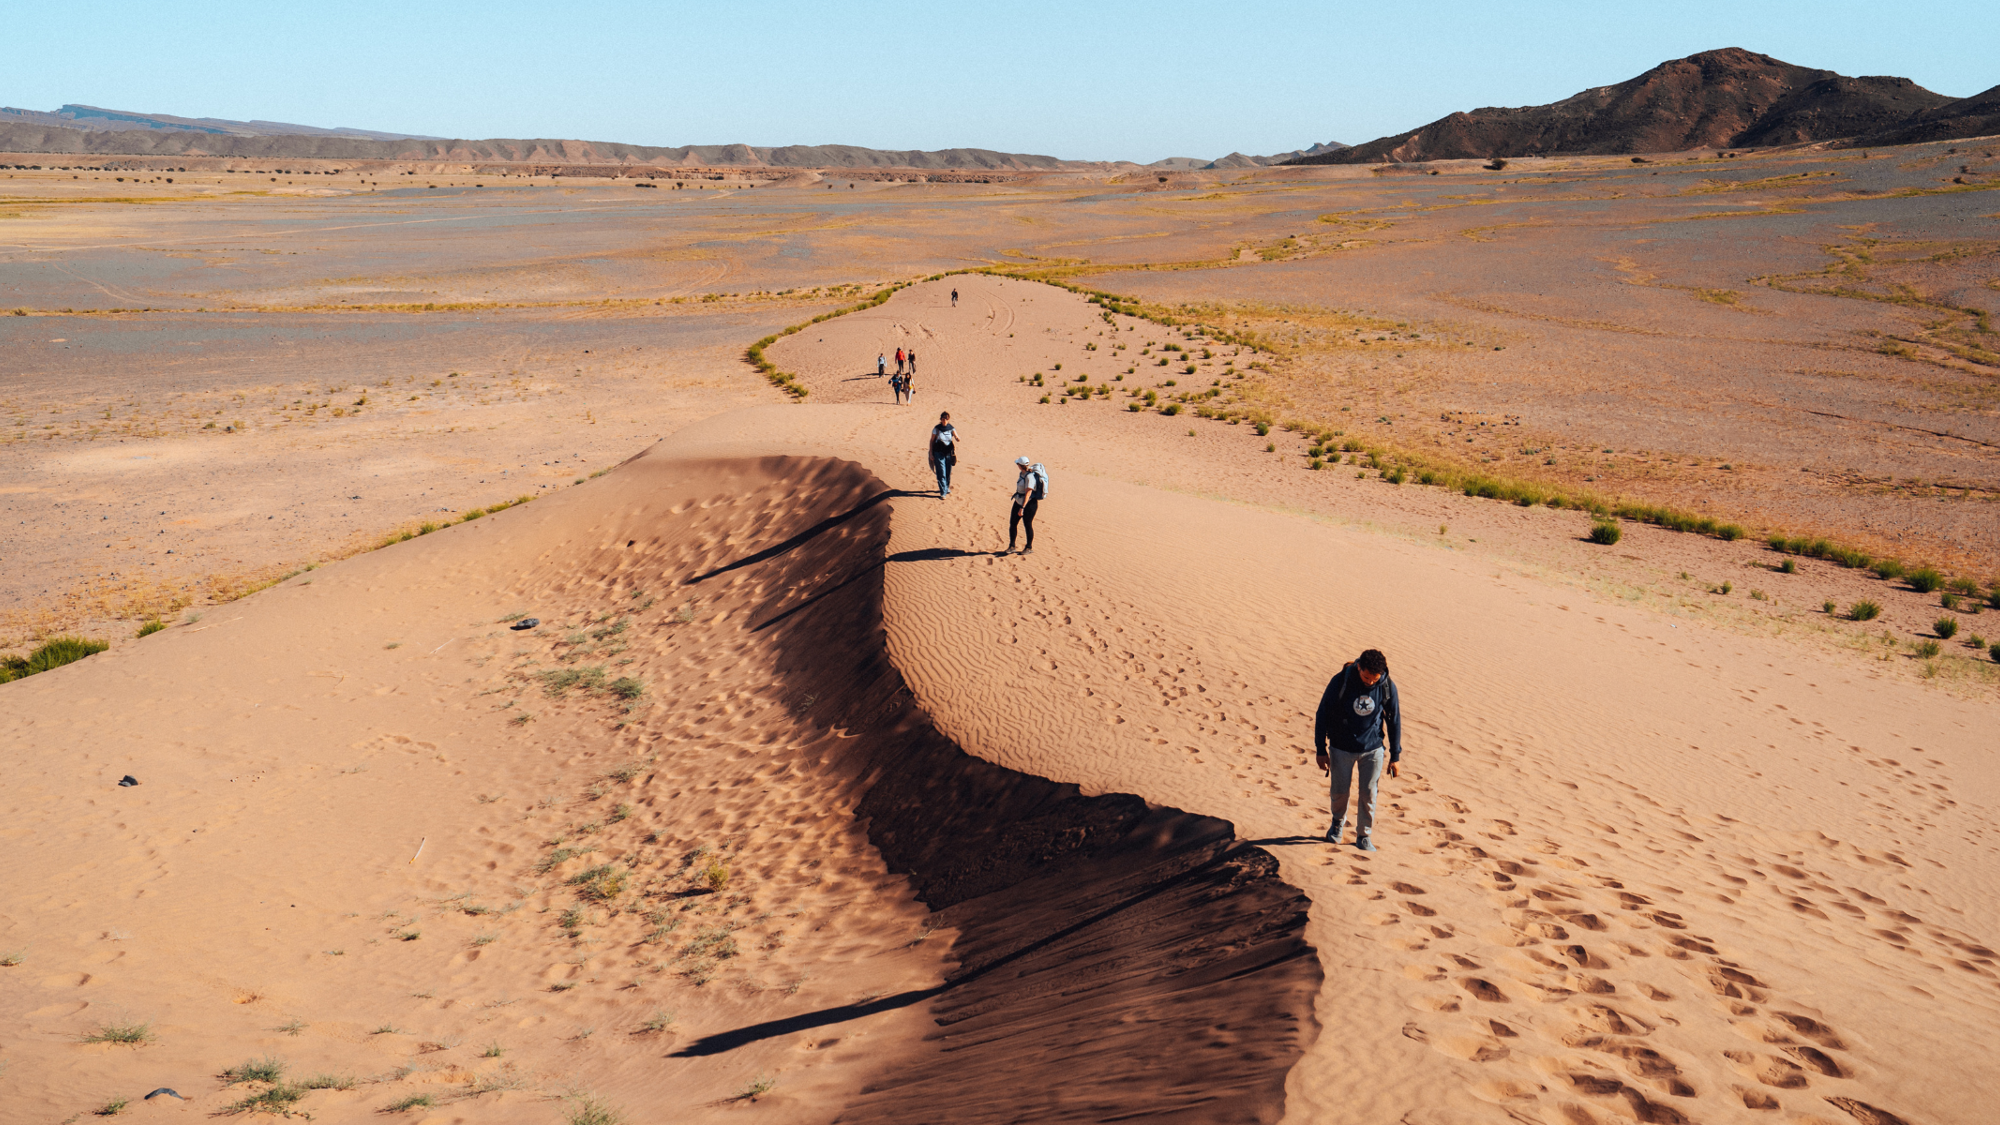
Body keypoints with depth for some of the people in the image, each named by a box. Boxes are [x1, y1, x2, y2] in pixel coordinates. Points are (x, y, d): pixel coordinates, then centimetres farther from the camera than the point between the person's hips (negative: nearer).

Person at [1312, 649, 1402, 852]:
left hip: (1372, 750, 1)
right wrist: (1320, 749, -6)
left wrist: (1395, 756, 4)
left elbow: (1394, 720, 1)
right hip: (1341, 749, -1)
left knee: (1369, 794, 3)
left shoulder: (1387, 686, -13)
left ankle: (1364, 836, 22)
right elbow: (1322, 715, -8)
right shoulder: (1340, 682, -18)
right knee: (1339, 792, 10)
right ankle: (1339, 822, 40)